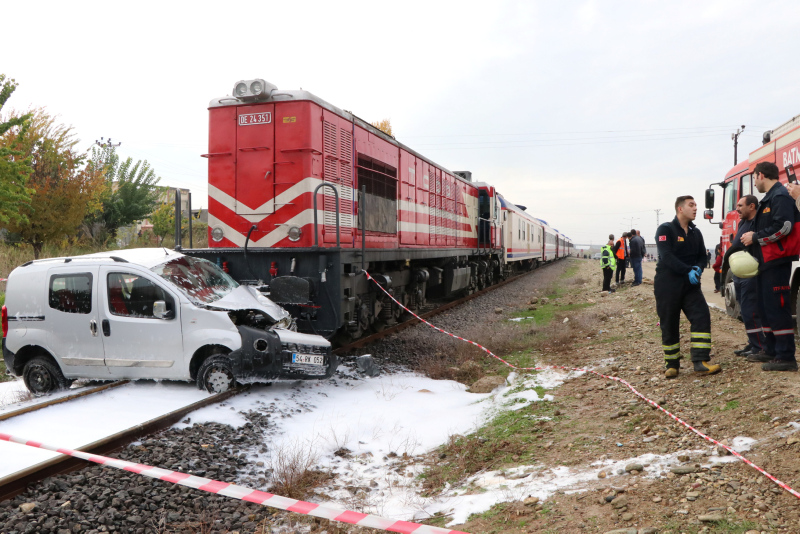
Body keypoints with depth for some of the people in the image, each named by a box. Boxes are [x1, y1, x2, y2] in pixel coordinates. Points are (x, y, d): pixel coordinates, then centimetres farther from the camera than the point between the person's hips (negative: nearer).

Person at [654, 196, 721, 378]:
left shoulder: (695, 233, 14)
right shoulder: (666, 229, -6)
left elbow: (702, 256, 13)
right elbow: (666, 256, -16)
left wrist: (697, 269, -9)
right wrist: (688, 271, -22)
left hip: (690, 284, 5)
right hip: (667, 284, -5)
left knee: (702, 317, -12)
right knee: (669, 325, 1)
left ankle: (700, 362, -11)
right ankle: (672, 364, 15)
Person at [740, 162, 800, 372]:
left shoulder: (780, 196, -12)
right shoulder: (769, 198, 19)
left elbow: (783, 226, -24)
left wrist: (755, 237, -16)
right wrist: (752, 238, 9)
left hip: (777, 262, -11)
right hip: (766, 262, 11)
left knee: (777, 307, -10)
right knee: (766, 306, 14)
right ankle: (772, 351, 23)